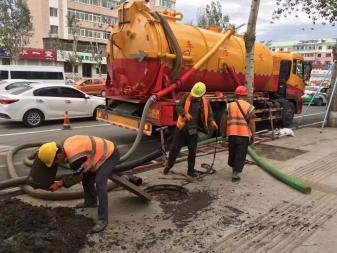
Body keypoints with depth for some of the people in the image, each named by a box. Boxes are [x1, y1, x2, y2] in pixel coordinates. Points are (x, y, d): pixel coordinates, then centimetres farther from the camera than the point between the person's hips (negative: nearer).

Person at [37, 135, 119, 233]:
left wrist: (61, 183, -1)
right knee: (86, 176, 16)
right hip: (102, 151, 10)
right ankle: (91, 202, 38)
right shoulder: (66, 145, -4)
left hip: (111, 154, -10)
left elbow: (78, 176, -13)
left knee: (99, 182, -22)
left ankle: (103, 220, -18)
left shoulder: (75, 158, -30)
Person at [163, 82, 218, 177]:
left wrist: (212, 122, -19)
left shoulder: (205, 102, -1)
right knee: (175, 148, 5)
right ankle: (169, 165, 28)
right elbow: (178, 107, -11)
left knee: (192, 151, 8)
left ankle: (191, 170, 24)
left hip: (193, 130, 1)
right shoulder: (187, 97, -5)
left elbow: (209, 115, 3)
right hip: (181, 128, -1)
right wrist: (185, 113, -29)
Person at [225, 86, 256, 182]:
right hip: (244, 134, -3)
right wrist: (253, 135, 3)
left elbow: (225, 120, 5)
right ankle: (236, 174, 3)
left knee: (232, 152, 20)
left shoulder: (229, 106, 4)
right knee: (241, 155, 5)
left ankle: (234, 168, 38)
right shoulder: (249, 107, -3)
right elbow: (252, 123, -6)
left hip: (232, 134, 3)